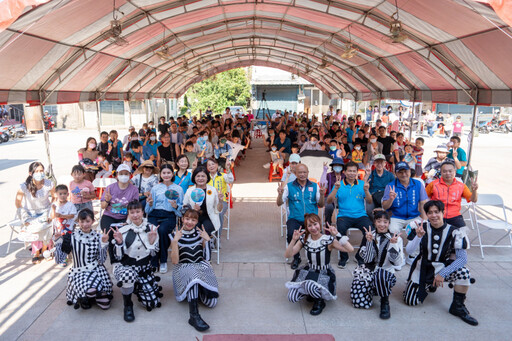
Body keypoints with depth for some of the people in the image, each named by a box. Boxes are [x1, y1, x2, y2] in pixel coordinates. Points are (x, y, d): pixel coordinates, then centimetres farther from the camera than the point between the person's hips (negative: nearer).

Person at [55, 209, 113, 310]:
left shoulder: (98, 236, -1)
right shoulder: (72, 237, -6)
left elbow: (102, 260, -4)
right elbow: (59, 260, -7)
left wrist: (104, 243, -15)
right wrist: (58, 242, -17)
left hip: (97, 271, 2)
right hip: (79, 272, -2)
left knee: (105, 305, -14)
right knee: (90, 289, -35)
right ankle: (82, 298, 1)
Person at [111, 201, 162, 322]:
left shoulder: (151, 229, -2)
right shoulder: (122, 230, -8)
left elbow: (153, 254, 1)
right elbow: (118, 257, -7)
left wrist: (152, 241, -17)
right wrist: (119, 242, -24)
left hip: (144, 268, 3)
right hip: (125, 266, -2)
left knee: (153, 303, -7)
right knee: (128, 275, -41)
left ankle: (136, 287, 24)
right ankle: (128, 305, -11)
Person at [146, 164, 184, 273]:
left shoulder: (178, 189, 14)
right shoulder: (155, 188, 18)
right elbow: (149, 210, 14)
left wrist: (176, 206, -10)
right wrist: (150, 204, -7)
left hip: (169, 216, -2)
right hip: (154, 215, 2)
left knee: (162, 230, -34)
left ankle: (163, 261, -17)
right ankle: (153, 263, -16)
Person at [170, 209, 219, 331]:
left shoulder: (200, 233, 8)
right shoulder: (176, 235, 2)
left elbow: (207, 258, 6)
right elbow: (175, 261, -6)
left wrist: (207, 240, -7)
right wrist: (174, 241, -16)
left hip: (201, 266, 3)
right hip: (183, 268, -2)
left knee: (211, 302, -19)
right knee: (193, 274, -41)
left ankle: (197, 291, 13)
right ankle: (194, 316, -41)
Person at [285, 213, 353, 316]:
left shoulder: (328, 240, -14)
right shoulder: (304, 239, -5)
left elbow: (350, 249, -25)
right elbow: (287, 255, -9)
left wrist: (337, 234, -28)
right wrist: (294, 240, -22)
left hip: (325, 275, -4)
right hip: (309, 272, 4)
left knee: (310, 285, -36)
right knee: (292, 297, -14)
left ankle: (320, 301, -2)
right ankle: (310, 292, 17)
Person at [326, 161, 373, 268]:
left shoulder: (362, 184, 13)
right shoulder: (339, 184, 7)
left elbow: (370, 202, 6)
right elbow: (329, 201, -2)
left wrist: (366, 190, -11)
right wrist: (336, 189, -15)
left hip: (360, 215, 2)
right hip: (344, 215, -1)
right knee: (341, 228, -34)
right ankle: (343, 257, -10)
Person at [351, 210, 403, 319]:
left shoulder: (396, 238, 0)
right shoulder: (369, 236, 2)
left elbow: (397, 262, -9)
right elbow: (367, 258, -8)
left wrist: (393, 244, -21)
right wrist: (369, 241, -20)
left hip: (387, 273, -2)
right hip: (369, 271, 3)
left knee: (380, 274, -40)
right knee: (359, 302, -18)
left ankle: (385, 302, -10)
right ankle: (374, 289, 18)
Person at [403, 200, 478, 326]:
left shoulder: (454, 232, -14)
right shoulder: (422, 228, -10)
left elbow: (462, 258, -18)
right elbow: (408, 250, -17)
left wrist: (443, 273, -25)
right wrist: (418, 236, -36)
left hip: (443, 266, -1)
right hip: (423, 267, 1)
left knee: (463, 272, -32)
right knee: (410, 301, -5)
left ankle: (457, 307, -9)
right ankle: (429, 284, 26)